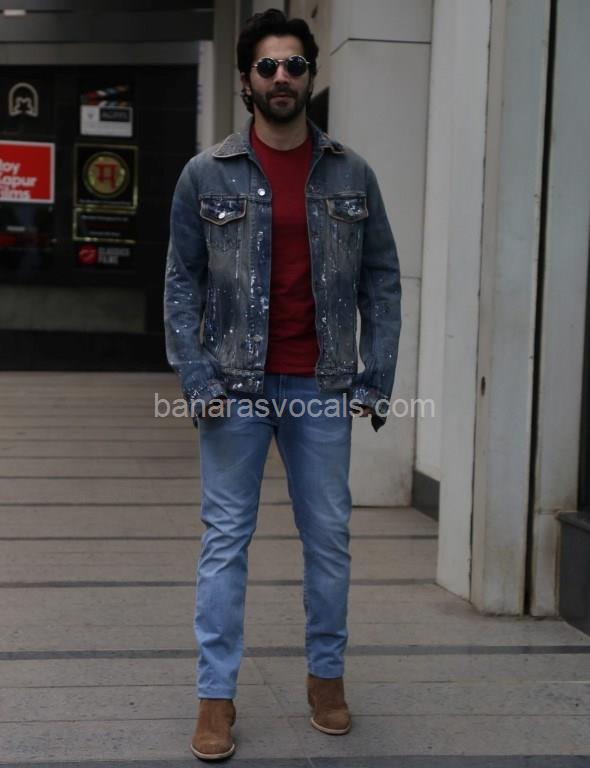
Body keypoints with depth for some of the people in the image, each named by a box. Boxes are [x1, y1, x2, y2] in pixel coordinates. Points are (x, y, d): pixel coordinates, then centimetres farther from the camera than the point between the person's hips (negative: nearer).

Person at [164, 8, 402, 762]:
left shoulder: (351, 175, 3)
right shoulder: (207, 174, -1)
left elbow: (380, 281, 5)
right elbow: (182, 283, 0)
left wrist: (377, 380, -2)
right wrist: (198, 380, -8)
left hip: (321, 388, 2)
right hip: (236, 387, -1)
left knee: (328, 537, 10)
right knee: (225, 540, 4)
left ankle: (326, 675, 28)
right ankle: (216, 694, 13)